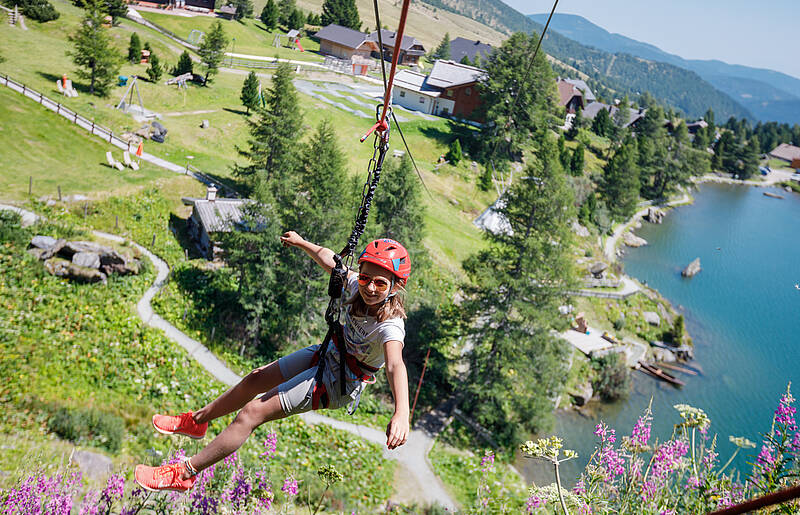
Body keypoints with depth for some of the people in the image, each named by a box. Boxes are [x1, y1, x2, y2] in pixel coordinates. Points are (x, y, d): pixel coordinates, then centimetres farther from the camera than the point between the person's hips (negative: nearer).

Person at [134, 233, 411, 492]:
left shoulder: (389, 325, -34)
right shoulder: (356, 286, -16)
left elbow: (396, 364, -52)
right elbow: (329, 259, 4)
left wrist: (401, 413, -70)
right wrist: (302, 242, 21)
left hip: (340, 382, -7)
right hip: (331, 353, 7)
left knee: (253, 411, -11)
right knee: (255, 380, 16)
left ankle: (184, 474, 4)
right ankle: (196, 421, 43)